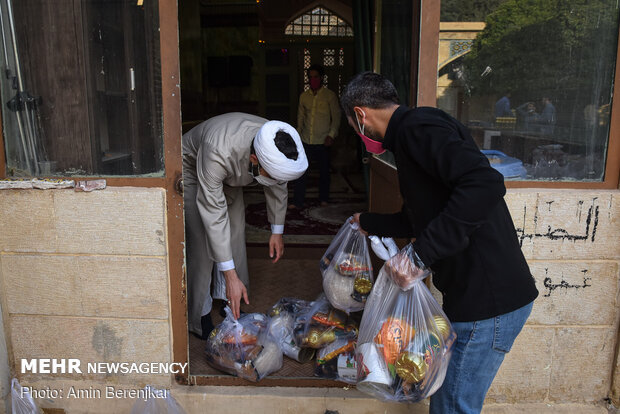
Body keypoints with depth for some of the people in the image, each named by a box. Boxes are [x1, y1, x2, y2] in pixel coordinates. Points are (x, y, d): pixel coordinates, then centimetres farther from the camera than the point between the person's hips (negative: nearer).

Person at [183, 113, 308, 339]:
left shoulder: (278, 150, -30)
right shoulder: (218, 151, -47)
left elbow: (278, 188, -7)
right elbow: (214, 215, -42)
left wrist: (277, 231, 1)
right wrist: (231, 276, -40)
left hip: (230, 176, 5)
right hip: (192, 169, -5)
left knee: (235, 237, 1)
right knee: (202, 245, -13)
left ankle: (230, 306, 16)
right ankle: (199, 318, 1)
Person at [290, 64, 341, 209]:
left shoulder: (330, 96, -1)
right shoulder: (304, 96, 10)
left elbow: (336, 117, -1)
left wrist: (331, 135, -11)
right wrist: (299, 133, 11)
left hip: (322, 141, -3)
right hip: (306, 140, 3)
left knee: (324, 171, 8)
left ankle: (323, 199, 24)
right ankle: (297, 202, 2)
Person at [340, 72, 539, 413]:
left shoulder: (416, 126, -15)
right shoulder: (410, 133, 17)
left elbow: (485, 183, -32)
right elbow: (417, 219, 28)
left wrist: (421, 253, -31)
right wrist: (368, 223, 42)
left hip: (488, 299, -10)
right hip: (473, 293, 10)